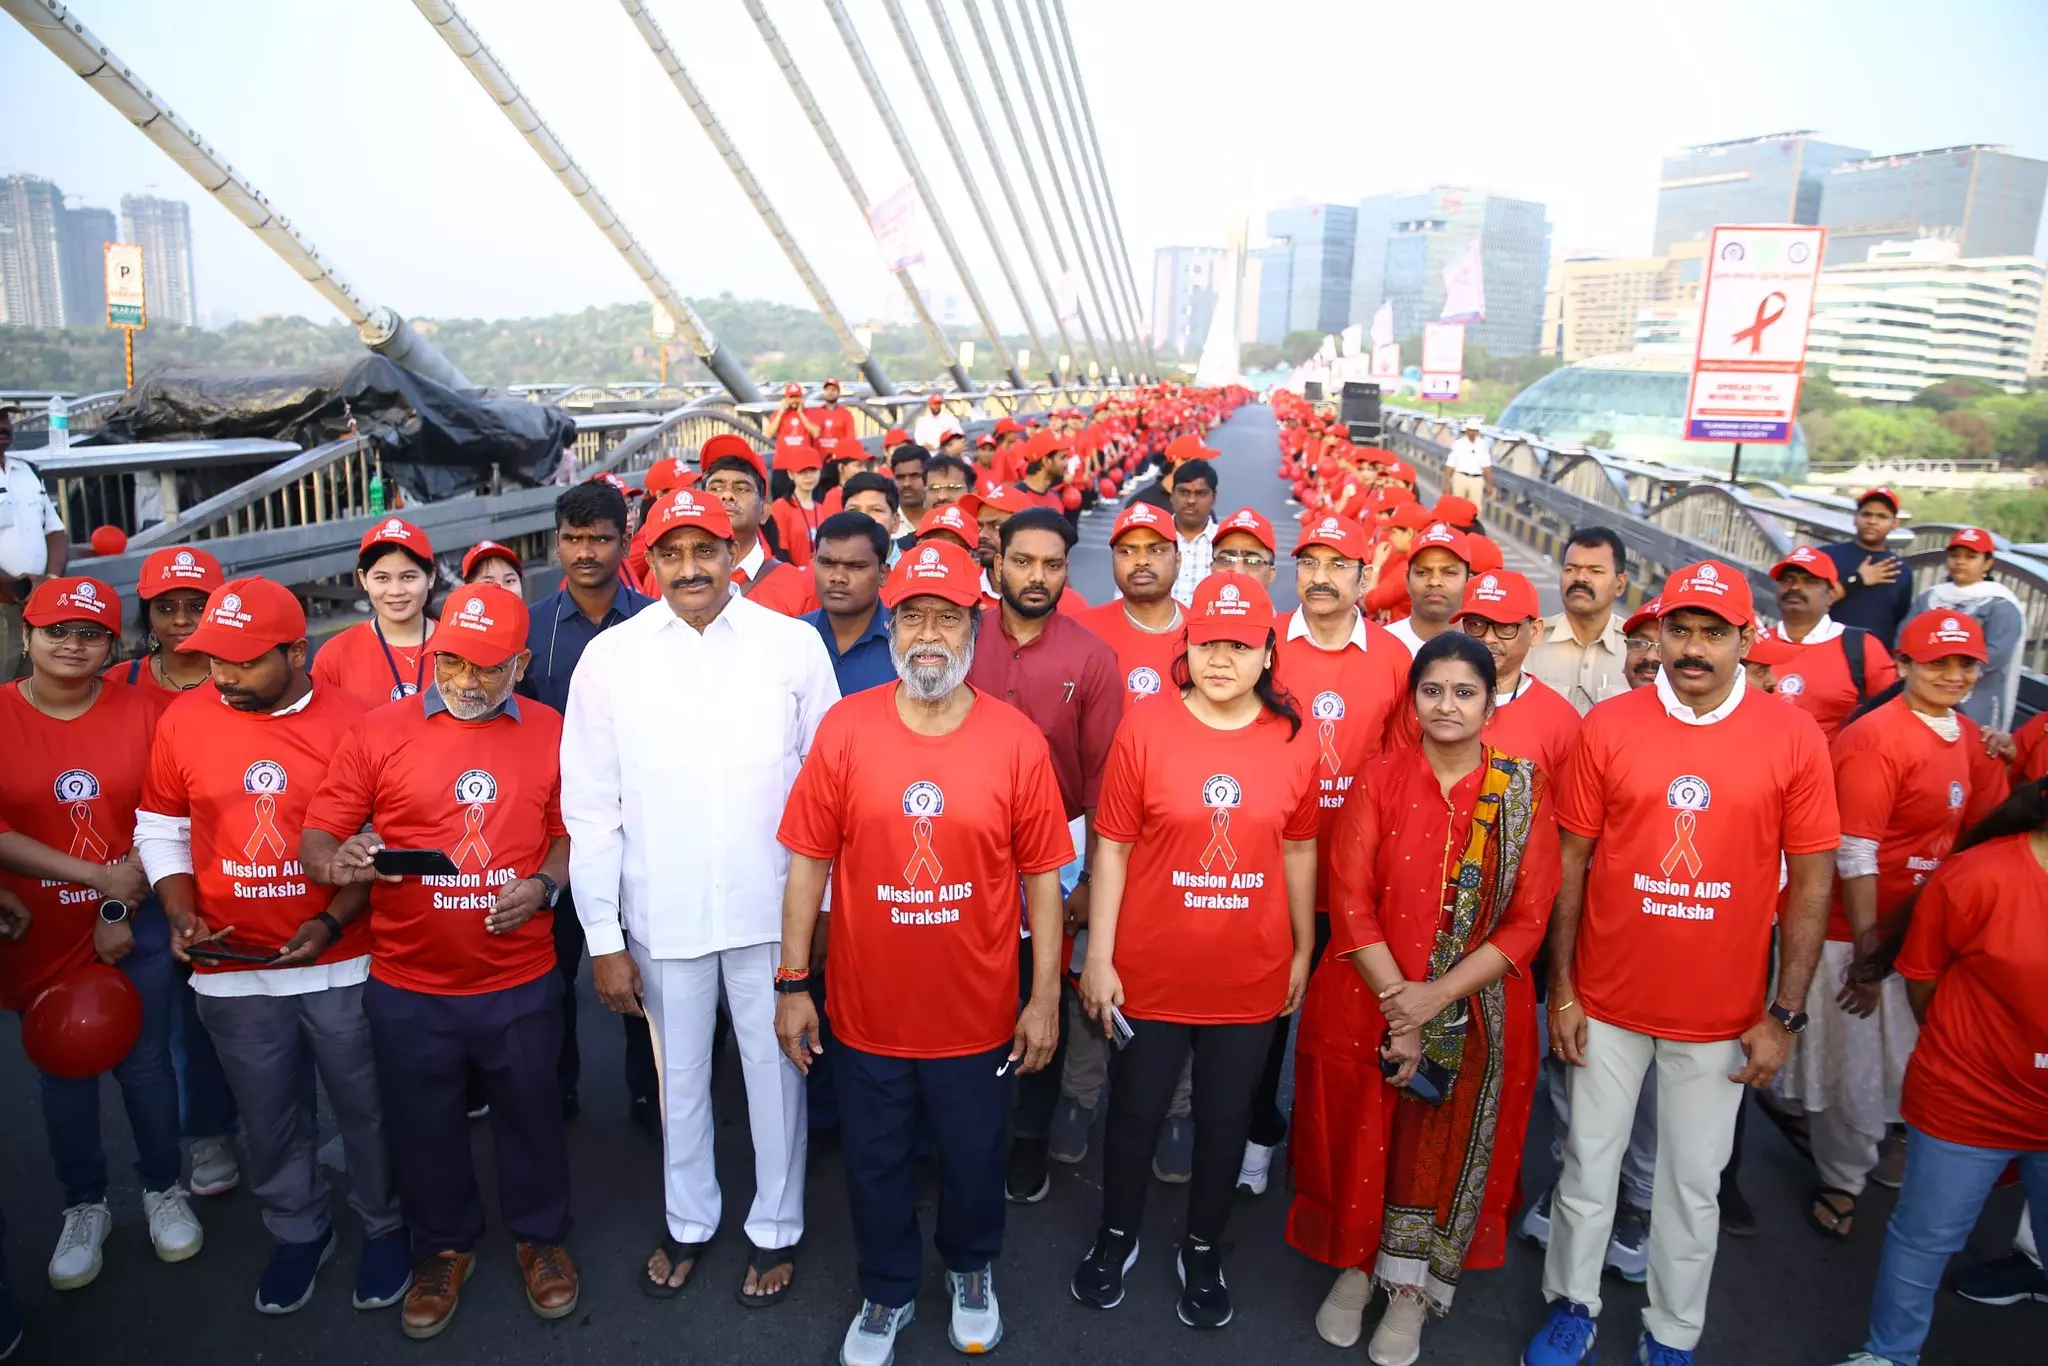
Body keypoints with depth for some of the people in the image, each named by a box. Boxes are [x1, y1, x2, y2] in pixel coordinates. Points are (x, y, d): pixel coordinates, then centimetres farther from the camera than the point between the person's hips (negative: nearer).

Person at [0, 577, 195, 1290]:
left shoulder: (140, 712, -6)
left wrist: (121, 911, -10)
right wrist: (97, 876, -17)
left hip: (136, 930, 0)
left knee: (145, 1063, 12)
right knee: (63, 1075, 15)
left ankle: (163, 1189, 32)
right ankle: (84, 1207, 34)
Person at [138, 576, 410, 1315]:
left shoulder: (351, 720, -11)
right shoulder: (182, 721, -3)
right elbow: (160, 831, 9)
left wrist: (334, 921, -15)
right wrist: (181, 913, -6)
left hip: (344, 962, -2)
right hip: (232, 972, 3)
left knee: (366, 1108, 12)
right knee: (268, 1118, 19)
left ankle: (385, 1226, 36)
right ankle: (298, 1231, 42)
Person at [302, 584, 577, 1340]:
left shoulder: (549, 733, -2)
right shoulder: (379, 732, -6)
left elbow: (571, 832, 6)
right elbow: (315, 837, -4)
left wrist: (543, 885, -12)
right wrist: (338, 863, -26)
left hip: (521, 983, 0)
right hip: (408, 988, 0)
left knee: (529, 1115, 17)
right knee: (422, 1126, 17)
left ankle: (539, 1236, 42)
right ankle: (443, 1247, 42)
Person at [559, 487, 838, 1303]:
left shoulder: (794, 645, -7)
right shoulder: (609, 657, -4)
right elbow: (591, 807, -1)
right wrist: (603, 937, -2)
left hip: (771, 908, -1)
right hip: (661, 914, 2)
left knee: (774, 1070, 14)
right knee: (678, 1075, 19)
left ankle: (775, 1228, 37)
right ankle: (687, 1221, 43)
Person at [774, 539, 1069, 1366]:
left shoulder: (1017, 740, -11)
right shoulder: (843, 729, -10)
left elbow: (1042, 875, -6)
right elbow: (809, 861, -6)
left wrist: (1046, 996, -5)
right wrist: (792, 983, -4)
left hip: (977, 1016, 0)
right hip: (864, 1012, 1)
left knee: (973, 1160, 22)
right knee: (876, 1166, 21)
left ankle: (972, 1270, 52)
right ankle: (888, 1292, 48)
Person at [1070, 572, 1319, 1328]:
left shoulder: (1292, 738, -5)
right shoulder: (1144, 728, -12)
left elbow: (1298, 850, 5)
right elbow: (1112, 847, -8)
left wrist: (1303, 949, 9)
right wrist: (1098, 957, -8)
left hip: (1251, 975, 2)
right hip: (1150, 971, -1)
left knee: (1225, 1119, 18)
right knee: (1134, 1112, 16)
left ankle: (1203, 1250, 42)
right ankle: (1117, 1235, 43)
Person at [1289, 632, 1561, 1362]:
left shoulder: (1525, 789, -4)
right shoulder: (1378, 779, -3)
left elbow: (1527, 922, -7)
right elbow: (1350, 902, -7)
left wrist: (1434, 999, -16)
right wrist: (1397, 1000, -16)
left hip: (1475, 1015, 0)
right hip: (1368, 1002, 0)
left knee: (1446, 1150, 10)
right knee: (1364, 1141, 11)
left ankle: (1412, 1290, 32)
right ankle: (1355, 1266, 36)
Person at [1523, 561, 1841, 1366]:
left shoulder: (1794, 738, -8)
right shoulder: (1607, 726, -7)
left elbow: (1811, 882, -3)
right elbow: (1570, 863, -2)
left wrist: (1784, 1015, -4)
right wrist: (1561, 989, -2)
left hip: (1722, 1017, 0)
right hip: (1608, 1001, 1)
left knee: (1694, 1182, 15)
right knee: (1588, 1164, 15)